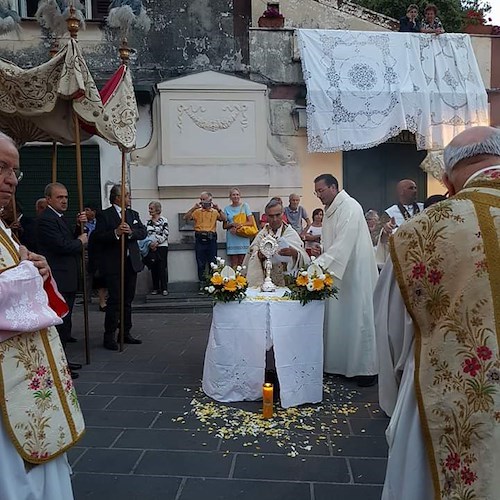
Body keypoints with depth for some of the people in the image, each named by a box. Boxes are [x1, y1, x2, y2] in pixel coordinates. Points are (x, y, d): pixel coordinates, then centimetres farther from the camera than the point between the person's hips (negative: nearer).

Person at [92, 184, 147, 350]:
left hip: (131, 262, 6)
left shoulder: (133, 214, 14)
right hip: (113, 264, -6)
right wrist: (115, 233, -25)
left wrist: (131, 231, -16)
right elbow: (97, 237, -13)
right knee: (114, 300, -6)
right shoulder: (104, 215, -3)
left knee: (128, 300, 13)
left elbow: (143, 232, 2)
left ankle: (126, 333, 23)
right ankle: (109, 336, 4)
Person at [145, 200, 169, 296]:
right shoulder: (148, 222, 11)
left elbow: (165, 234, -8)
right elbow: (146, 235, 10)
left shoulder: (164, 220, -4)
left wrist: (157, 243, -16)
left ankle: (164, 288, 1)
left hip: (161, 246, -5)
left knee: (162, 268, -5)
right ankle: (155, 288, 14)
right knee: (153, 268, 6)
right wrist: (149, 244, -6)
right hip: (151, 248, 5)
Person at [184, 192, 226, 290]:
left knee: (212, 263, 4)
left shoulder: (215, 212, 9)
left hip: (211, 239, 0)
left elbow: (224, 219, -5)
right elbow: (186, 218, -4)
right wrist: (194, 208, -12)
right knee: (200, 264, 4)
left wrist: (218, 209, -14)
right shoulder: (197, 212, 8)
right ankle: (202, 285, 10)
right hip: (199, 239, 0)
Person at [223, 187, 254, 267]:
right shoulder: (227, 209, 10)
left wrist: (239, 224, -14)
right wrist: (232, 224, -10)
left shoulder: (245, 206, 5)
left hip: (243, 239, -1)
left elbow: (251, 222, -1)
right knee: (233, 265, -1)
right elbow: (224, 226, 9)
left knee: (242, 264, -2)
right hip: (232, 240, 1)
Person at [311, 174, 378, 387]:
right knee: (339, 319, 11)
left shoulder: (349, 207, -16)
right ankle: (343, 364, 23)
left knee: (358, 318, -2)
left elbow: (343, 244, -26)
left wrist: (318, 265, -29)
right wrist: (319, 253, 5)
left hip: (355, 272, -9)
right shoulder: (330, 210, 13)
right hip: (338, 272, 9)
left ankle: (367, 369, 9)